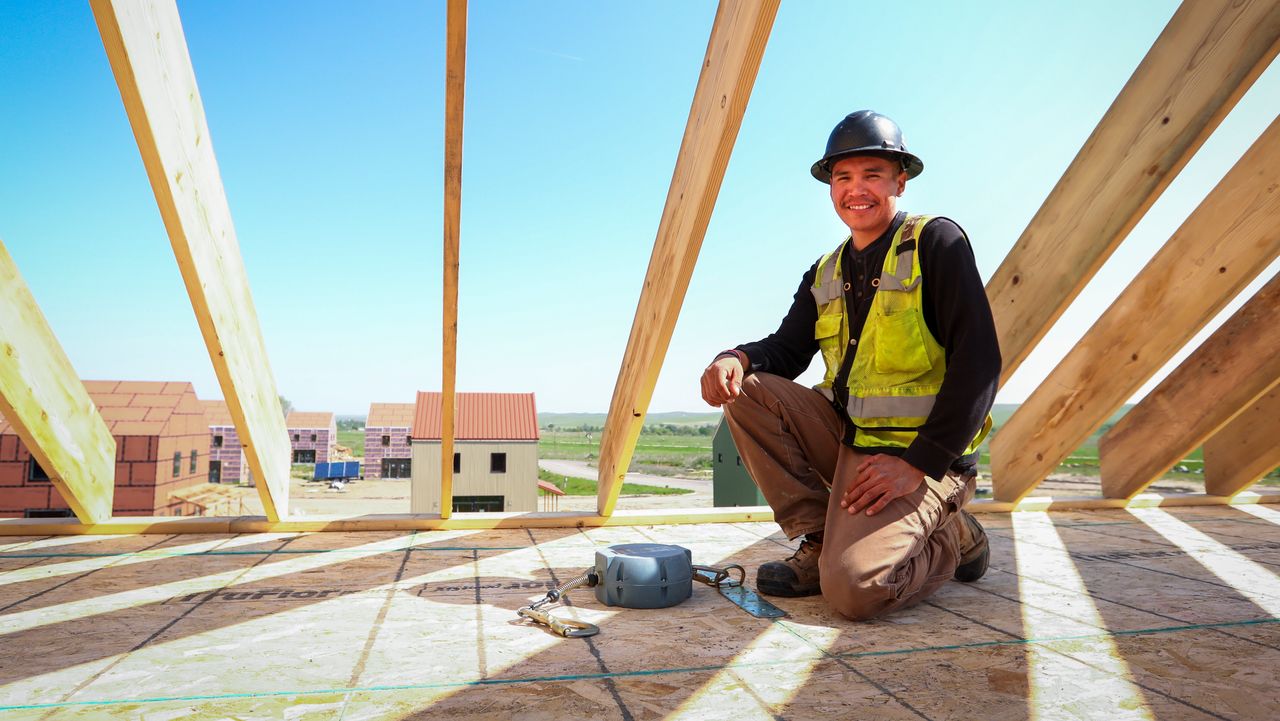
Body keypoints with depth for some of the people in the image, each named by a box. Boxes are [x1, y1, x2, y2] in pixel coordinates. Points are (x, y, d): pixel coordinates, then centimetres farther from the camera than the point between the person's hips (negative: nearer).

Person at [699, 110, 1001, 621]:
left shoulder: (937, 243, -9)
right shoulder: (825, 274, 11)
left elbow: (978, 363, -16)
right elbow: (786, 350, 8)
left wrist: (918, 464, -21)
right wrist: (738, 358, -17)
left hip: (920, 454, -7)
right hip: (846, 436, 7)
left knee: (853, 588, -25)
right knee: (747, 392, -11)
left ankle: (951, 539, 8)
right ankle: (820, 542, -3)